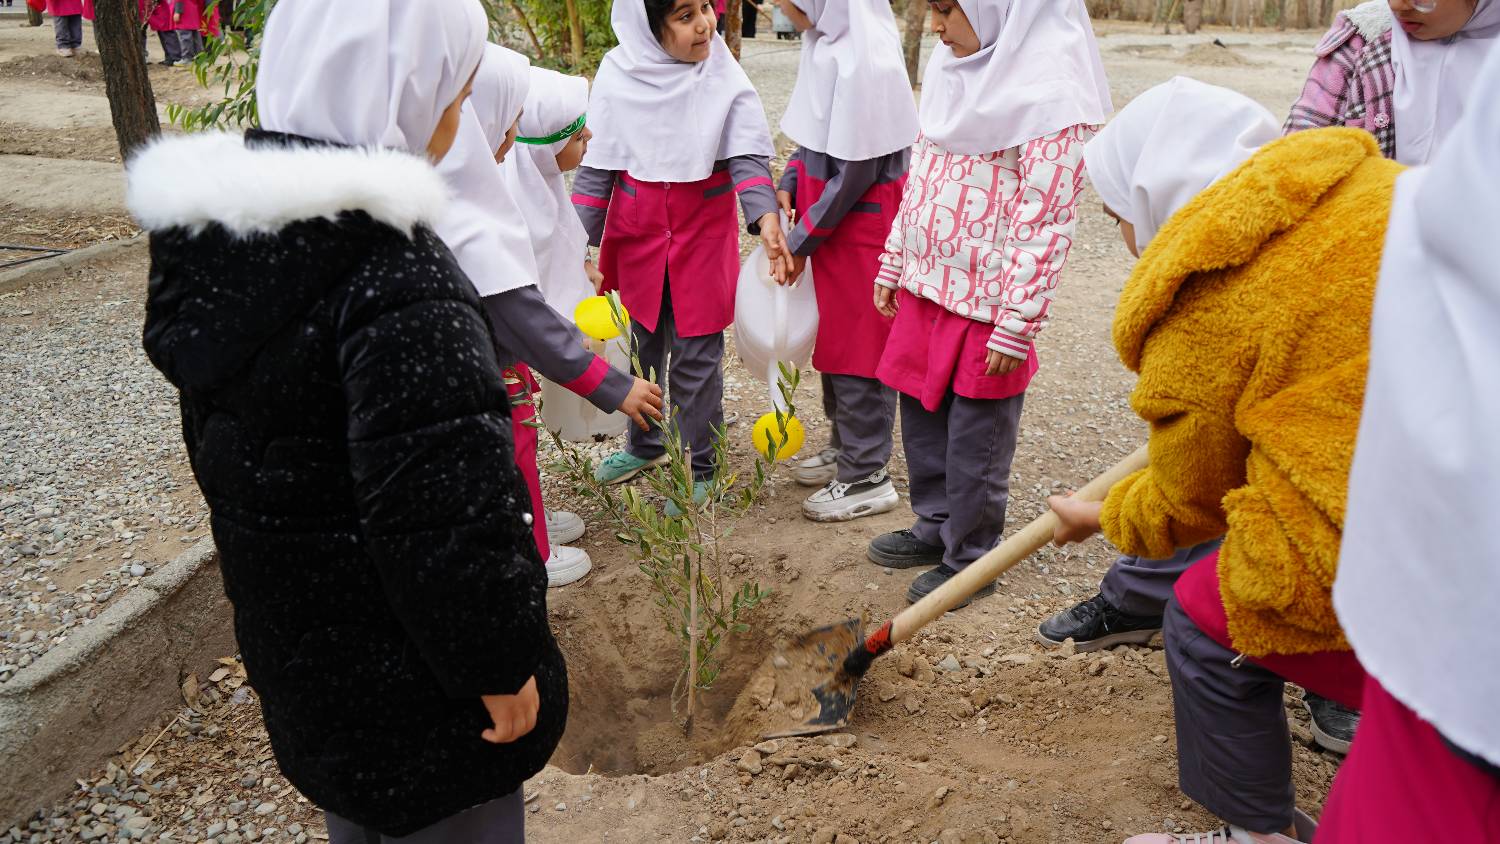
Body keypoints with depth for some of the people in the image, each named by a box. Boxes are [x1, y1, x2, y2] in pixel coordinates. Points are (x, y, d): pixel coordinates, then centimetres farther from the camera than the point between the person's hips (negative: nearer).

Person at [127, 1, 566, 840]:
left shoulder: (209, 234, -1)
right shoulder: (393, 275, -29)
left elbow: (221, 443, 10)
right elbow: (447, 505, -29)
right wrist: (502, 662, -16)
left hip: (291, 644, 8)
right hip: (411, 677, -8)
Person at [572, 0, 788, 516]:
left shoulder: (724, 76, -10)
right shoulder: (618, 75, -7)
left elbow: (747, 156, -13)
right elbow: (596, 166, -1)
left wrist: (765, 217, -30)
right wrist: (581, 240, -4)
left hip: (704, 236, -2)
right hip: (638, 235, 2)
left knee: (696, 356, 2)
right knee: (644, 344, 18)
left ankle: (697, 466, 16)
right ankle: (645, 445, 38)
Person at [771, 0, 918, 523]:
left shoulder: (864, 59, -24)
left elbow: (856, 171, -22)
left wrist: (802, 241, -15)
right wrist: (788, 184, 1)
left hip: (862, 227, -9)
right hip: (832, 224, 9)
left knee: (858, 348, 2)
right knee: (832, 338, 19)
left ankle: (867, 478, 15)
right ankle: (846, 447, 36)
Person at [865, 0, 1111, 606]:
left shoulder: (1049, 93, -18)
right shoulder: (953, 67, 8)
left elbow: (1047, 224, -19)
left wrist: (1017, 328, -19)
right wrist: (893, 264, 17)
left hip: (986, 306, -8)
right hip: (927, 286, 8)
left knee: (975, 444, 6)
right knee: (921, 418, 18)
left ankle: (969, 561, 25)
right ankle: (936, 528, 39)